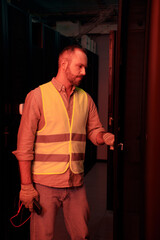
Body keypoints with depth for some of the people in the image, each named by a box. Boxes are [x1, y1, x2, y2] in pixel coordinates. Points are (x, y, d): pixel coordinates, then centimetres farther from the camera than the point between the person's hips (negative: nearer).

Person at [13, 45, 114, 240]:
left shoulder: (85, 99, 9)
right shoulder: (37, 96, -6)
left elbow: (94, 131, 12)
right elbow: (24, 145, -7)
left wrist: (105, 137, -12)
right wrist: (26, 185, -10)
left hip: (76, 183, 4)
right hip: (44, 183, -4)